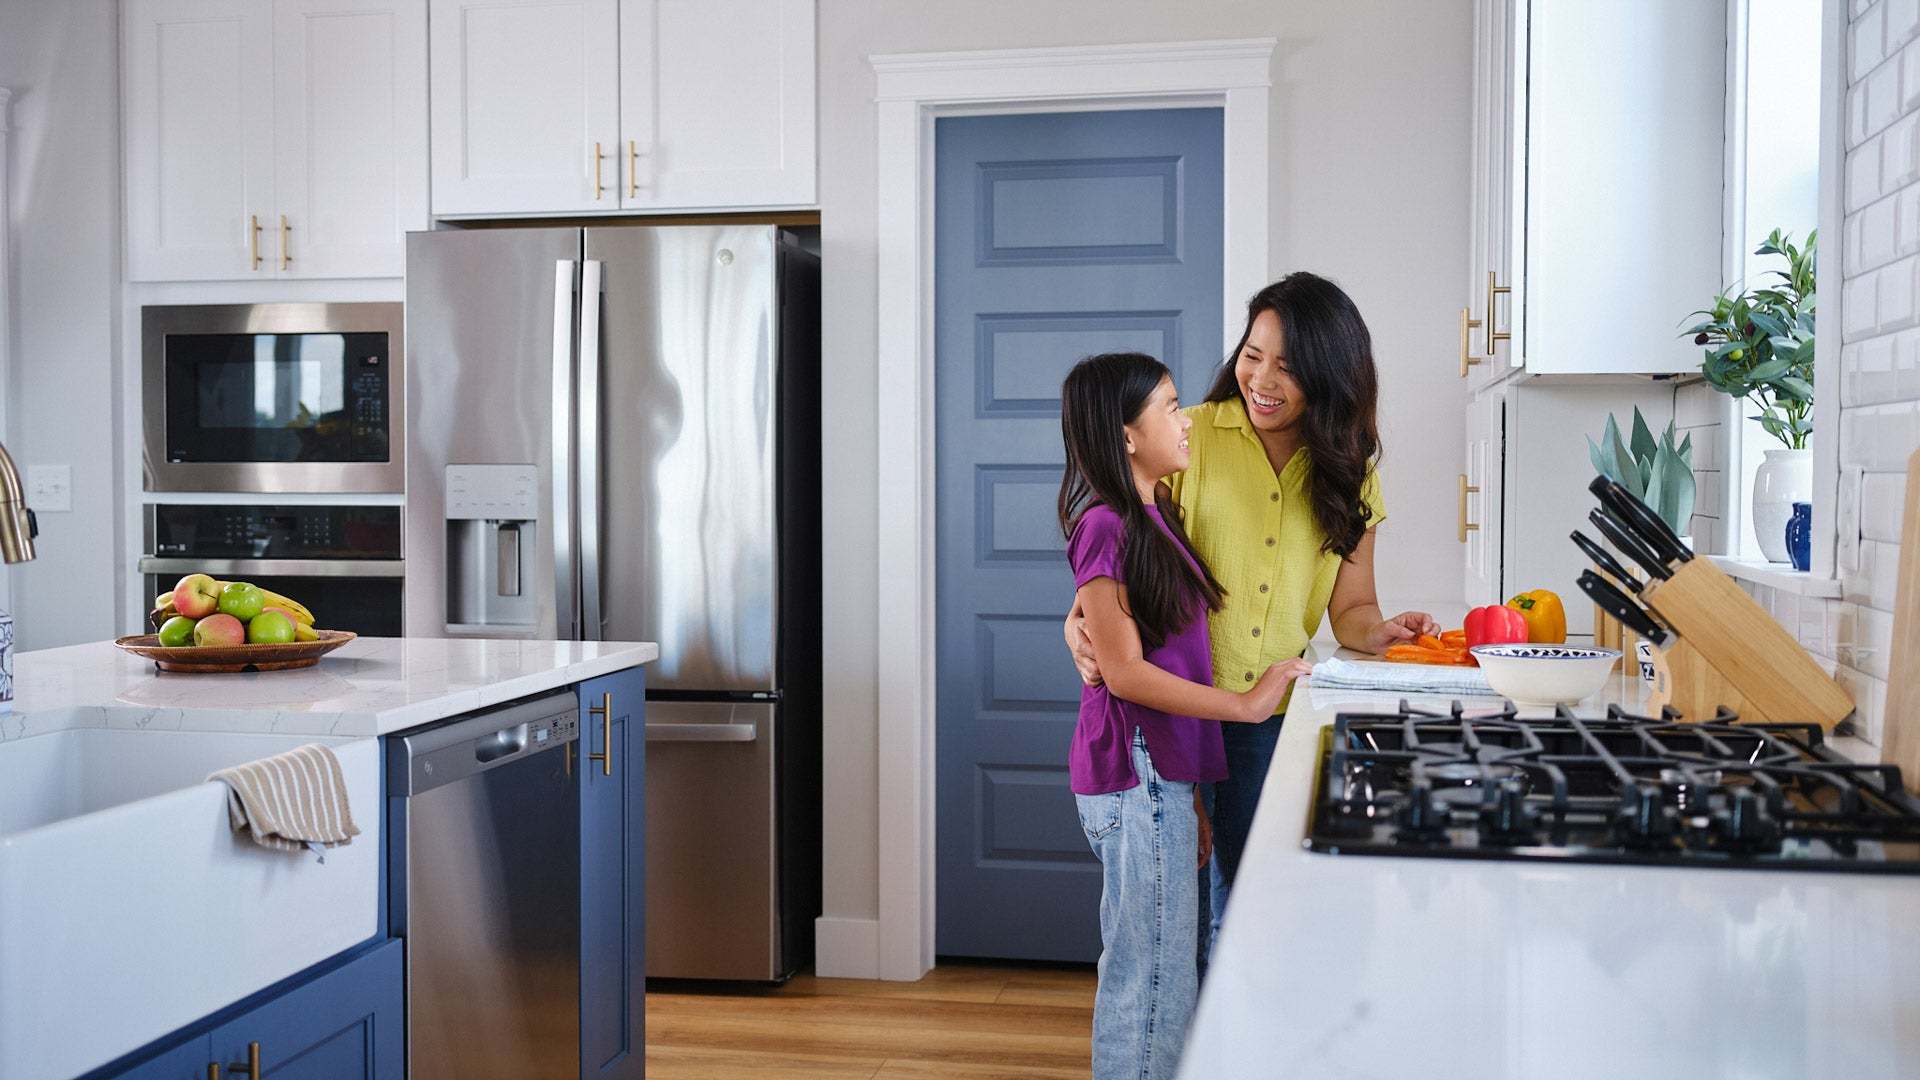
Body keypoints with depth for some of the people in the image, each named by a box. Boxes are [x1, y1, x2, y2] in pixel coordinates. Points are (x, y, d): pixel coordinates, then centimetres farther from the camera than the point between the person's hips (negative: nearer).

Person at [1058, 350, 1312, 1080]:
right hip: (1135, 780, -9)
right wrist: (1246, 704, -14)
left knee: (1152, 974, 15)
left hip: (1160, 775, 9)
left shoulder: (1153, 520, 14)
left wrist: (1186, 794, 17)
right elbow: (1124, 671, -17)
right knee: (1153, 980, -3)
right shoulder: (1106, 527, -14)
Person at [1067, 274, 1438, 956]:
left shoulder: (1348, 473, 8)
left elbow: (1349, 609, 9)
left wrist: (1380, 633, -13)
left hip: (1270, 721, 3)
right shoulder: (1190, 438, -4)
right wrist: (1079, 623, -22)